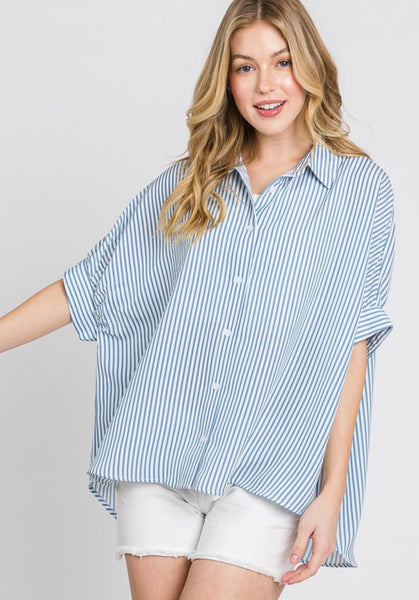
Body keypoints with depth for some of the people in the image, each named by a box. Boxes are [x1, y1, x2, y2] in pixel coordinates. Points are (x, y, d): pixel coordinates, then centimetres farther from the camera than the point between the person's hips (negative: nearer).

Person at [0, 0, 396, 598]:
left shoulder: (360, 186, 4)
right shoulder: (189, 182, 12)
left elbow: (350, 344, -1)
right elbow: (90, 285, 14)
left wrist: (333, 492, -7)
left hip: (268, 476, -3)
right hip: (159, 456, 3)